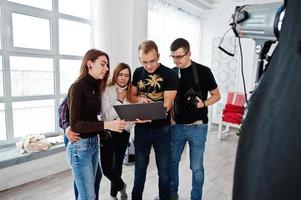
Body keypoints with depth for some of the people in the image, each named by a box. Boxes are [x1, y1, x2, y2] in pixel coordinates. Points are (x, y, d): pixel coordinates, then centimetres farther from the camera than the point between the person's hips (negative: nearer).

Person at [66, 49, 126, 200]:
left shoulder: (95, 87, 7)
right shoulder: (77, 87, -14)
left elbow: (93, 117, 9)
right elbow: (75, 124, -20)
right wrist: (106, 125, -26)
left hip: (94, 143, 7)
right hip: (80, 146, -7)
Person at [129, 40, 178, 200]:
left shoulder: (169, 74, -12)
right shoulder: (138, 72, 2)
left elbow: (167, 104, -18)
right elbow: (131, 96, 10)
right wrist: (139, 99, -14)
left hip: (162, 128, -3)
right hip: (141, 127, 3)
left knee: (163, 170, 12)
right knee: (140, 167, 18)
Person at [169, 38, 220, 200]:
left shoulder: (203, 71, -7)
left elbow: (216, 95, 0)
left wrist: (203, 104, -19)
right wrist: (170, 118, 2)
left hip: (197, 126, -3)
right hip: (177, 125, 4)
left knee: (196, 167, 7)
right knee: (172, 161, 15)